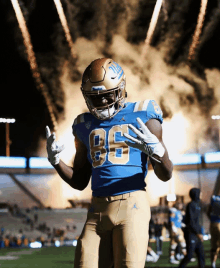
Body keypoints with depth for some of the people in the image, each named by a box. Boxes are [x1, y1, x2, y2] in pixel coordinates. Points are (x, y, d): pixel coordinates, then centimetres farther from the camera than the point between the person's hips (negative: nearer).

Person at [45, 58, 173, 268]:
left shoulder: (141, 116, 3)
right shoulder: (85, 125, 17)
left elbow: (165, 175, 3)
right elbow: (80, 182, 22)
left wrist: (156, 150, -18)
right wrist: (55, 160, 5)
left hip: (132, 205, -4)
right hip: (98, 209, 5)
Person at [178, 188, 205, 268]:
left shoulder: (196, 205, 17)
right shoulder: (191, 205, -12)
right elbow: (191, 221, -19)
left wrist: (200, 234, 19)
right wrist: (198, 233, -19)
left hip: (196, 235, 9)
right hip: (191, 233, -9)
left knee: (201, 255, 3)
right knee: (189, 255, -9)